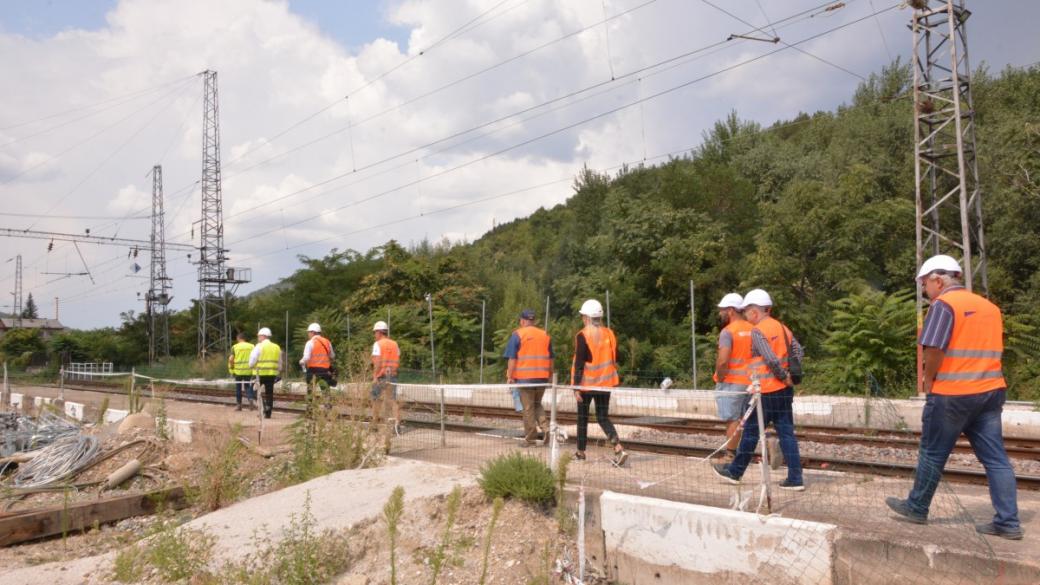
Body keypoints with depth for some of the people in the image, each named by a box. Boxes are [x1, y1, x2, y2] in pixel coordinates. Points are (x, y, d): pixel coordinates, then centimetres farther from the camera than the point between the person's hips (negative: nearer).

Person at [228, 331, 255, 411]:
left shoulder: (235, 347, -4)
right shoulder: (251, 346, 1)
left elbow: (231, 359, -10)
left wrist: (231, 369, 1)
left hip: (238, 371, -2)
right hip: (248, 371, 2)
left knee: (238, 387, 11)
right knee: (248, 386, 14)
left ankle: (238, 404, 16)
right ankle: (251, 400, -8)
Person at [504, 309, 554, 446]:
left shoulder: (517, 335, -5)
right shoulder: (545, 335, 8)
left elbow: (512, 358, -8)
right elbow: (550, 359, 14)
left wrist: (509, 377, -5)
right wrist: (550, 375, 23)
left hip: (524, 377, -4)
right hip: (542, 377, 4)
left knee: (528, 408, 4)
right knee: (537, 404, 19)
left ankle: (530, 438, 8)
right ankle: (546, 427, -1)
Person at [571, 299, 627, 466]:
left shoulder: (582, 336, -13)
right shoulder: (609, 334, 4)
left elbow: (579, 363, -15)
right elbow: (614, 360, 10)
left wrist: (576, 387, -12)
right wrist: (612, 379, 21)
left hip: (587, 383, -4)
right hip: (605, 383, 4)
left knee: (582, 417, 11)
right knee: (603, 417, 8)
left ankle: (581, 453, 21)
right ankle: (619, 449, -10)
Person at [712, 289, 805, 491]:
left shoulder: (757, 331, -13)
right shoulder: (783, 328, 11)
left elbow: (771, 359, -21)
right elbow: (798, 351, 10)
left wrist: (784, 376, -9)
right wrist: (789, 376, 7)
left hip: (766, 391, -7)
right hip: (785, 390, 7)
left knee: (751, 433, 6)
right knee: (786, 433, 7)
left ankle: (734, 472, 20)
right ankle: (795, 479, 6)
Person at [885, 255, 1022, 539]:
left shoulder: (944, 304, -10)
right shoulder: (990, 307, 14)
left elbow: (933, 348, -18)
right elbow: (991, 351, 17)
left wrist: (928, 380, -4)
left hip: (952, 394, -7)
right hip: (991, 391, 7)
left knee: (933, 454, 7)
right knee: (996, 458, 6)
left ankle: (916, 508, 20)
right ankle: (1008, 522, 5)